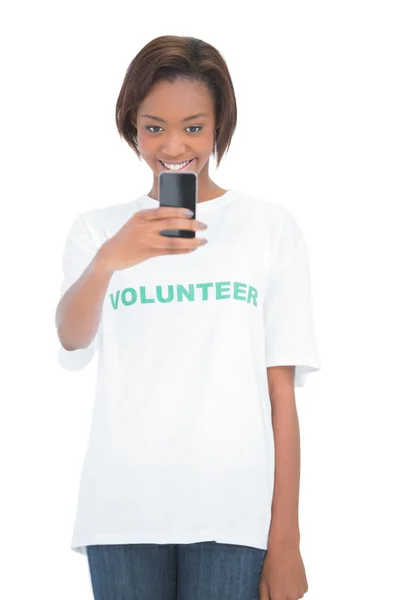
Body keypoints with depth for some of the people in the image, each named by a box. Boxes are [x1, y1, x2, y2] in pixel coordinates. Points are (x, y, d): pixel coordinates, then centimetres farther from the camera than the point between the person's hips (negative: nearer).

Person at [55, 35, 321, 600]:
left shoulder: (271, 226, 3)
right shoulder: (98, 228, 7)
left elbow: (281, 388, 1)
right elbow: (72, 340, -10)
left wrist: (285, 539, -2)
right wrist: (107, 261, -30)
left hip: (233, 515, -1)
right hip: (123, 512, 1)